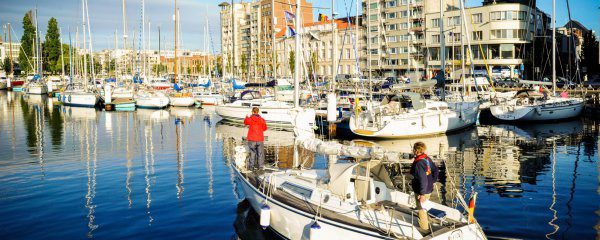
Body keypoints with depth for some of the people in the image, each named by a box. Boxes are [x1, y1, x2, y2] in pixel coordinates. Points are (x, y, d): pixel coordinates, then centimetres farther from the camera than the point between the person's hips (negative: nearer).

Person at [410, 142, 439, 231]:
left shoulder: (418, 164, -29)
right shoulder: (428, 159, -2)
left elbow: (423, 180, -30)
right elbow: (436, 171, 8)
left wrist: (422, 194, -25)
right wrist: (432, 181, 16)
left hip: (421, 191, -8)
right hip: (429, 189, 8)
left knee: (421, 209, 12)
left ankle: (424, 227, 27)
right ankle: (425, 220, 45)